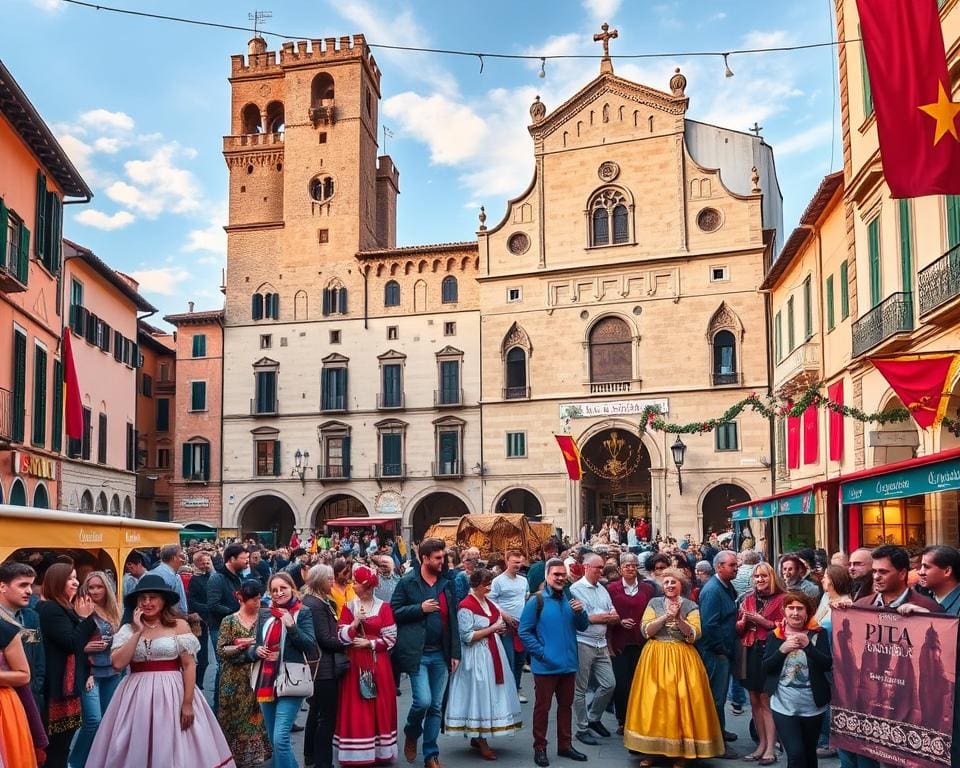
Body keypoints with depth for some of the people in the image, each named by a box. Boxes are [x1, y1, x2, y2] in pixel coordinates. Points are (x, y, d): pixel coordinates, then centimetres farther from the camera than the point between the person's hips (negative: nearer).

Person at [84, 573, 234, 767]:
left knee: (172, 751, 0)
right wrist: (138, 631, -9)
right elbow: (118, 663, -7)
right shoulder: (128, 629, 6)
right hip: (137, 696, 3)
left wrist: (188, 703, -12)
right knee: (137, 752, 5)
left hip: (172, 693, -2)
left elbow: (189, 666, -5)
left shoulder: (179, 625, -3)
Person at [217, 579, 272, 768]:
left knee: (255, 716, 0)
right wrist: (240, 647, -18)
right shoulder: (229, 621, -1)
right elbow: (220, 650, -5)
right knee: (235, 718, 4)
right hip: (234, 680, -1)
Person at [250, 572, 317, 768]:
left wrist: (291, 625, -20)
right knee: (274, 741, 14)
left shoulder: (302, 613, -2)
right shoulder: (264, 614, 11)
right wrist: (256, 650, -7)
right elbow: (253, 648, 15)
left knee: (280, 739, -16)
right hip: (266, 682, 6)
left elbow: (311, 646, -10)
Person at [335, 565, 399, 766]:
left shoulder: (383, 607, -1)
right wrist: (355, 622, -18)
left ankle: (380, 751, 14)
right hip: (355, 664, 1)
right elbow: (342, 637, -5)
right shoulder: (349, 606, 2)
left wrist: (369, 643, -12)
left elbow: (390, 638, -4)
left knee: (380, 706, 4)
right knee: (355, 708, 1)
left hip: (378, 663, -1)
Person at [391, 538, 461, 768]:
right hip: (417, 652, -4)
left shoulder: (446, 583, 9)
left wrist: (455, 652, 7)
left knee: (435, 706, 8)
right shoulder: (407, 582, -4)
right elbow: (394, 612, -4)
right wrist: (420, 608, -15)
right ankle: (411, 734, 19)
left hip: (440, 654, 4)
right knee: (423, 701, -12)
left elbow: (453, 619, 11)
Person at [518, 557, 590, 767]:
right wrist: (541, 652, -15)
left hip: (568, 664, 6)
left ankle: (565, 745, 28)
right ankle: (539, 748, 15)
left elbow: (582, 627, 10)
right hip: (546, 666, -6)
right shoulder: (536, 601, -10)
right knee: (542, 707, 4)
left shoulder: (569, 599, 8)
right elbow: (524, 632, -10)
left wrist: (580, 612, -9)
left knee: (566, 705, 15)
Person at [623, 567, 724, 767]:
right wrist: (666, 617, -15)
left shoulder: (690, 606, 1)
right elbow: (645, 630, -5)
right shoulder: (654, 603, 5)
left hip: (682, 659, -1)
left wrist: (678, 618, -20)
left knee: (680, 700, -3)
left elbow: (694, 635, -8)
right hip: (655, 657, 1)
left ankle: (680, 751, 9)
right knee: (653, 701, 1)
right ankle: (651, 749, 12)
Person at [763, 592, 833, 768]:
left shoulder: (818, 634, -2)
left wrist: (808, 645, -24)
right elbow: (766, 667, -4)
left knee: (809, 753, 16)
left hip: (813, 706, 1)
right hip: (784, 706, -1)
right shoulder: (775, 636, 0)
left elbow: (828, 664, -11)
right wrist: (782, 650, -19)